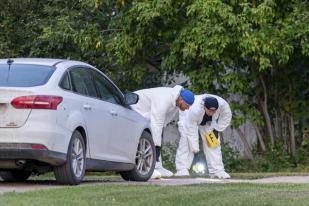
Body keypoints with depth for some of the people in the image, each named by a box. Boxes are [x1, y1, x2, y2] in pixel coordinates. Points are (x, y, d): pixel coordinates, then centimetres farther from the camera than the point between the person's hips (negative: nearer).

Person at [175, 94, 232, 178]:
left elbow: (226, 117, -12)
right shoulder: (194, 110, -46)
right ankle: (182, 170, -20)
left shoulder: (223, 105, -36)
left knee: (214, 144, -7)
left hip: (208, 122, 4)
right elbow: (191, 131, -38)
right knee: (186, 141, -21)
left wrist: (217, 129, -16)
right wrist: (195, 148, -35)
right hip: (188, 119, -4)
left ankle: (217, 171, -5)